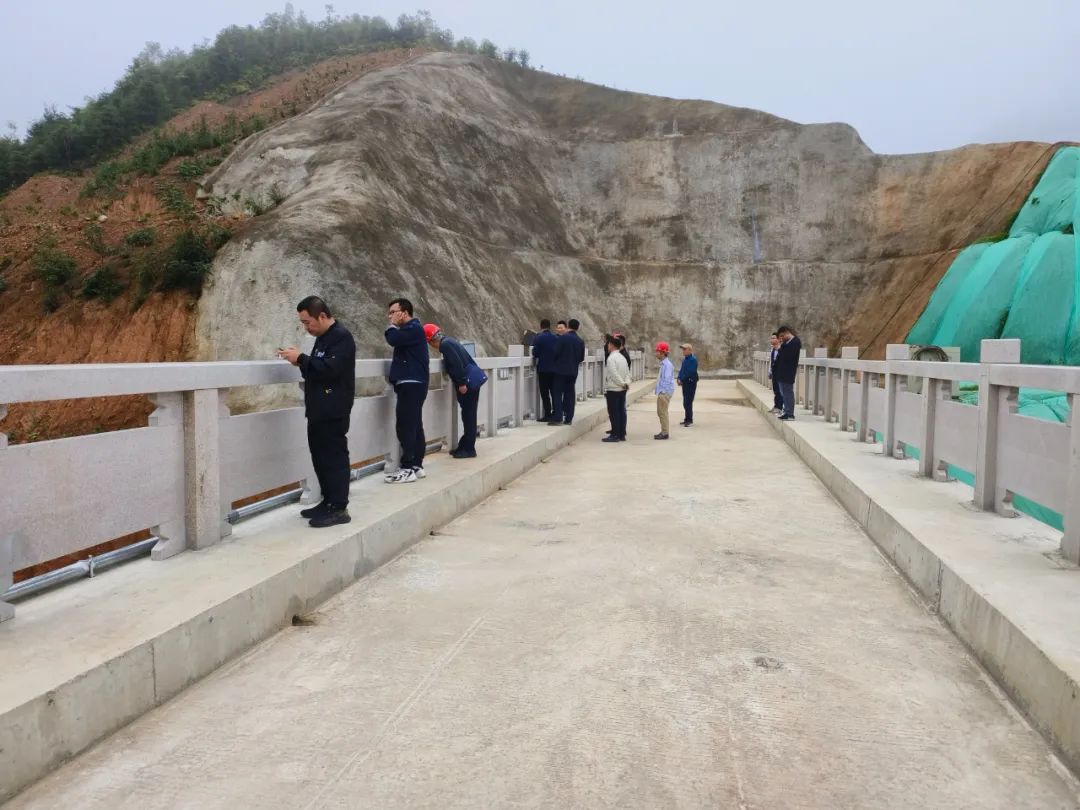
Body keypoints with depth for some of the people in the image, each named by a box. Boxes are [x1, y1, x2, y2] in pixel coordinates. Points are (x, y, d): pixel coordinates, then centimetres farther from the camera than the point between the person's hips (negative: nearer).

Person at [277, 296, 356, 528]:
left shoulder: (341, 337, -13)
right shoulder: (323, 337, 17)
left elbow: (329, 369, -25)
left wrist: (301, 358, -17)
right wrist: (300, 362, 4)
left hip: (333, 411, -10)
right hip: (319, 409, 10)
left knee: (334, 457, -6)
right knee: (320, 457, 13)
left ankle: (339, 508, -1)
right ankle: (328, 502, 22)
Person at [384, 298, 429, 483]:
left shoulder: (413, 328, -11)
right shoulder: (410, 329, 20)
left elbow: (393, 339, -23)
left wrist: (392, 326, -8)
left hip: (412, 384, -11)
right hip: (411, 384, 11)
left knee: (406, 427, -12)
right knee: (414, 426, 12)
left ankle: (408, 469, -10)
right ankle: (416, 466, 17)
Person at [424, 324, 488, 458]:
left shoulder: (445, 344, -13)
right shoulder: (448, 342, 17)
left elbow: (457, 364, -21)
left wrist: (462, 383, -20)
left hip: (470, 381, -10)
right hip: (472, 380, 10)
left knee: (468, 415, -5)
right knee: (468, 415, 13)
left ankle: (469, 449, 0)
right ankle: (464, 446, 21)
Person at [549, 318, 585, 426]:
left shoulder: (563, 338, -11)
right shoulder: (581, 341, 4)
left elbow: (555, 352, -12)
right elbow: (581, 358, 9)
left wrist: (557, 361, 7)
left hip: (561, 370, -5)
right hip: (573, 371, 5)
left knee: (557, 393, -1)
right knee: (570, 394, 9)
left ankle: (557, 418, -7)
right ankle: (568, 418, 10)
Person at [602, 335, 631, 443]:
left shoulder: (611, 358, -15)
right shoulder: (622, 357, 12)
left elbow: (614, 375, -20)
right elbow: (627, 373, 11)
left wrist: (623, 384, -11)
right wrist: (626, 383, -2)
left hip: (613, 389, -8)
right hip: (622, 389, 8)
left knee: (613, 412, -3)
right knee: (621, 411, 9)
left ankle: (615, 435, -2)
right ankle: (622, 434, 13)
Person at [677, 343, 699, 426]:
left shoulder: (693, 360, -13)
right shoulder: (684, 359, 15)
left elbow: (690, 372, -20)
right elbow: (681, 370, 17)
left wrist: (682, 379, -15)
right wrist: (679, 379, 0)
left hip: (691, 383, -9)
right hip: (685, 383, 9)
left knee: (688, 402, -9)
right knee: (686, 402, 13)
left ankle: (689, 420, -4)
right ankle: (687, 419, 21)